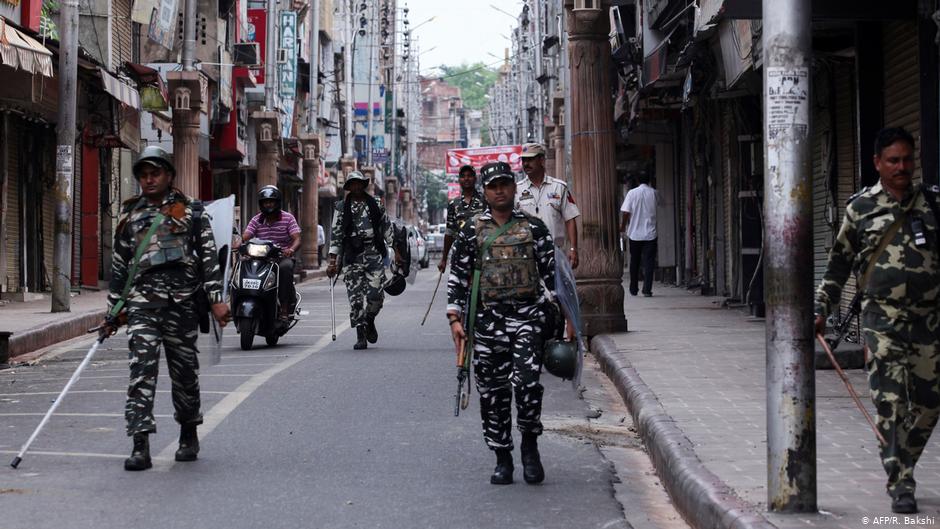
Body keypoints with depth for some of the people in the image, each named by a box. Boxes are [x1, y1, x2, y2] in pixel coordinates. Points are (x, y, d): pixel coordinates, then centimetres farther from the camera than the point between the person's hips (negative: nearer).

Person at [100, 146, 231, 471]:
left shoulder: (190, 211, 8)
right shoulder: (130, 215, 15)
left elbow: (209, 256, 3)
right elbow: (119, 266, 19)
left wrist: (216, 298, -6)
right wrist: (113, 311, 17)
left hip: (182, 301, -1)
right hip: (142, 301, 1)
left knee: (185, 370, 8)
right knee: (142, 369, -11)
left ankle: (189, 435, 28)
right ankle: (141, 446, -16)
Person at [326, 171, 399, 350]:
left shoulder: (375, 205, 11)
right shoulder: (342, 208, 7)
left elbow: (387, 228, 17)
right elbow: (335, 235, 5)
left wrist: (396, 251, 13)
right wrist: (332, 260, -1)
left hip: (374, 254, 1)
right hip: (352, 255, -1)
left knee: (376, 294, -8)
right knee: (355, 296, -5)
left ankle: (370, 321, 22)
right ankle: (361, 336, 1)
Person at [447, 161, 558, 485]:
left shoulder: (534, 228, 7)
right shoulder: (472, 232, 7)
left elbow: (551, 272, 8)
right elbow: (457, 276, 8)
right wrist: (455, 319, 1)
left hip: (528, 315, -1)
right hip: (487, 319, 2)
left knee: (526, 381, -18)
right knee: (492, 391, 4)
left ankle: (530, 444, 3)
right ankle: (502, 459, 15)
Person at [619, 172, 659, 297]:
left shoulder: (632, 193, -4)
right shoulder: (654, 193, -1)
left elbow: (626, 212, -6)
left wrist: (623, 226, 7)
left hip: (634, 233, 1)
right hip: (650, 233, -1)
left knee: (634, 262, 14)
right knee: (648, 262, 0)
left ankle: (633, 289, 20)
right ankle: (647, 289, -8)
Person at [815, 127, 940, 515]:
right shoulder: (861, 207, 4)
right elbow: (839, 263, 11)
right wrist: (821, 309, 9)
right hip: (882, 318, -3)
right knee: (890, 402, -9)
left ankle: (901, 466, 25)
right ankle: (900, 485, -3)